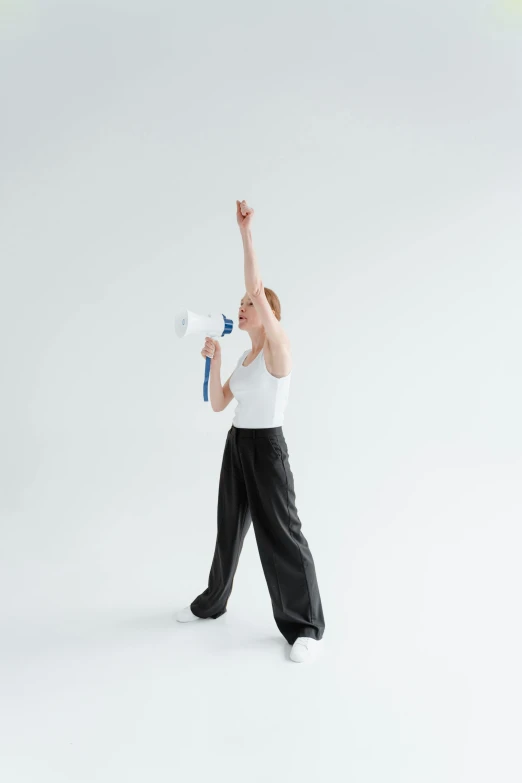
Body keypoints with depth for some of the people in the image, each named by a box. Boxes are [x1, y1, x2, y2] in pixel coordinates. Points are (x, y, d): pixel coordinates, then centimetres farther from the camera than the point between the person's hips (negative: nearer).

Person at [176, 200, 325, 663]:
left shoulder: (279, 347, -12)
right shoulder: (245, 358, 13)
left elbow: (257, 288, -24)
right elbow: (218, 404, 12)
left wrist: (246, 232, -23)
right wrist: (214, 359, 2)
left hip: (267, 448, -8)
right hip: (236, 445, 8)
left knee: (281, 534, -4)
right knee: (230, 527, 20)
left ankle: (306, 626, 9)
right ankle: (213, 602, 38)